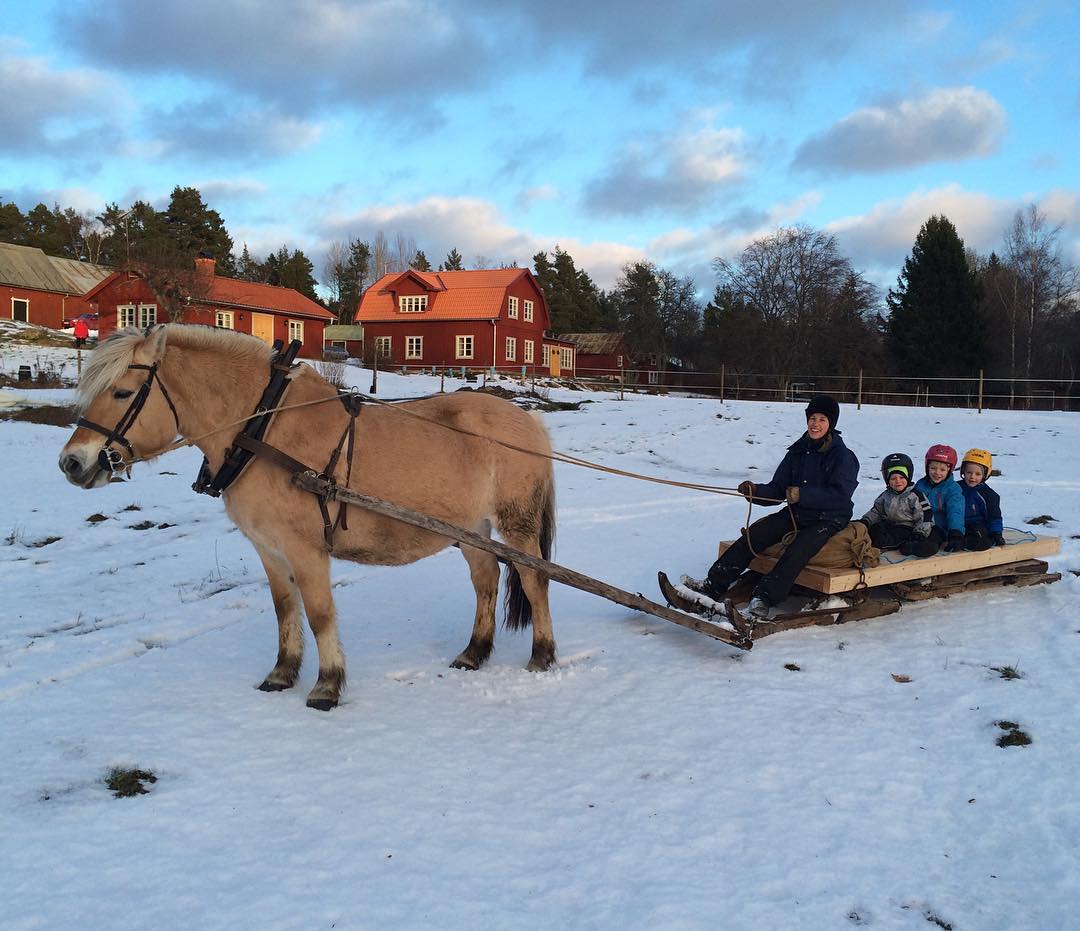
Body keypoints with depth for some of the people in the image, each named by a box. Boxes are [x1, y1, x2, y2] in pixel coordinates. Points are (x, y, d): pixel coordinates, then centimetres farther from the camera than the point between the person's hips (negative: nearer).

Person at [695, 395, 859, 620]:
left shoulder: (843, 456, -6)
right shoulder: (797, 452, 11)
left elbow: (840, 496, -19)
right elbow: (777, 490, 8)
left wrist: (802, 495, -27)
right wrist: (755, 491, -13)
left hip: (828, 519, -5)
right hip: (795, 515, 5)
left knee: (797, 550, -35)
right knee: (752, 535, -17)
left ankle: (762, 601, -44)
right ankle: (712, 586, -23)